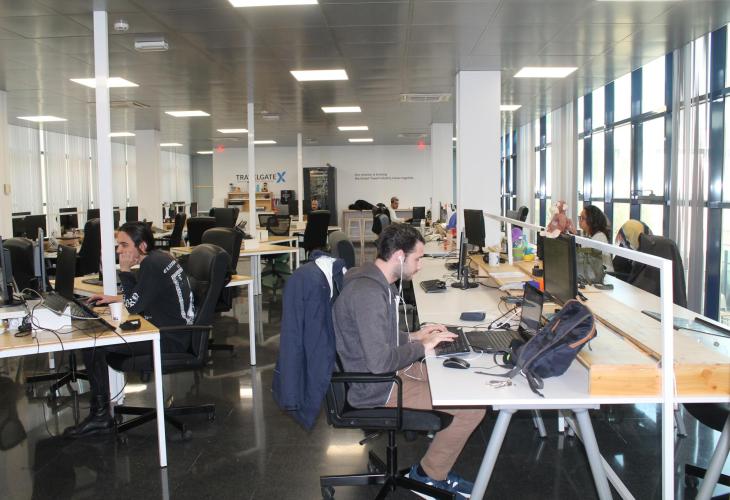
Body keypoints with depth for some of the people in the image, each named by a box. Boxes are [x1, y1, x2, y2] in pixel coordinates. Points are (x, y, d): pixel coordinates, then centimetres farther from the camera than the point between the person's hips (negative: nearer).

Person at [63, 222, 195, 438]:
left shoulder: (152, 265, -19)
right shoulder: (158, 258, 11)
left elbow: (133, 306, -16)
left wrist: (125, 270, -12)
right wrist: (115, 299, 15)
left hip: (170, 339, -11)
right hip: (171, 329, 11)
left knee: (93, 346, -13)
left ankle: (101, 416, -5)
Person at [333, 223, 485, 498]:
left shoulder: (373, 279, 4)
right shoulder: (369, 294, -28)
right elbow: (379, 361, -32)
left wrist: (413, 336, 9)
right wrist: (421, 348, -17)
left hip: (387, 372, 10)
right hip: (378, 388, -10)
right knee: (473, 406, -10)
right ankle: (430, 474, 10)